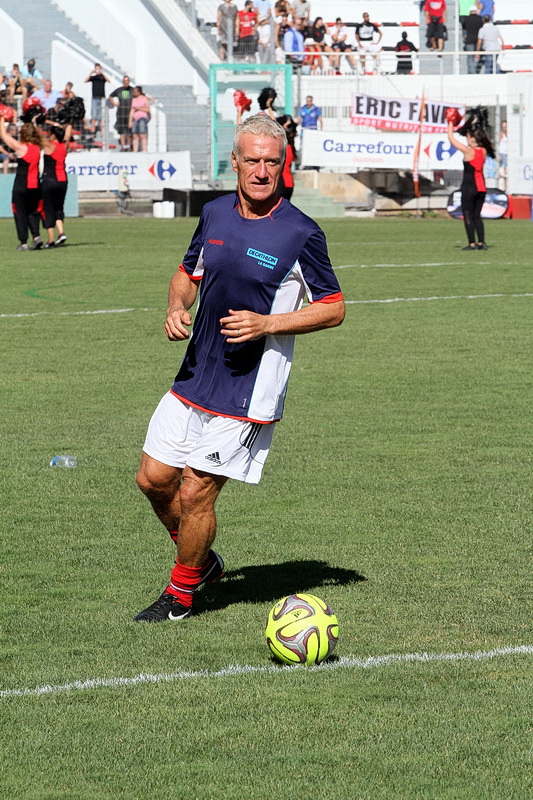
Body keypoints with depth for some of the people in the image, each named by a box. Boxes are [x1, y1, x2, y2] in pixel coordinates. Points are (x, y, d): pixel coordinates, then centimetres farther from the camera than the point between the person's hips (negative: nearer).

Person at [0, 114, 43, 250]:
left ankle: (23, 243, 3)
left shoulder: (21, 147, -12)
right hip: (35, 186, 5)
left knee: (20, 213, 4)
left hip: (21, 186, -5)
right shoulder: (37, 148, 2)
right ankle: (36, 236, -4)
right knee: (33, 212, 15)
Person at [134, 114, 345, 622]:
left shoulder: (300, 234, -12)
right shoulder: (215, 215, 4)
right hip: (194, 379, 6)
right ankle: (202, 560, 33)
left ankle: (181, 594, 17)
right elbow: (188, 274, 20)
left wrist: (266, 323, -19)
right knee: (154, 479, 9)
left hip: (247, 391, -6)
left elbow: (333, 309, -6)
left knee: (195, 493, -5)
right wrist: (177, 308, -2)